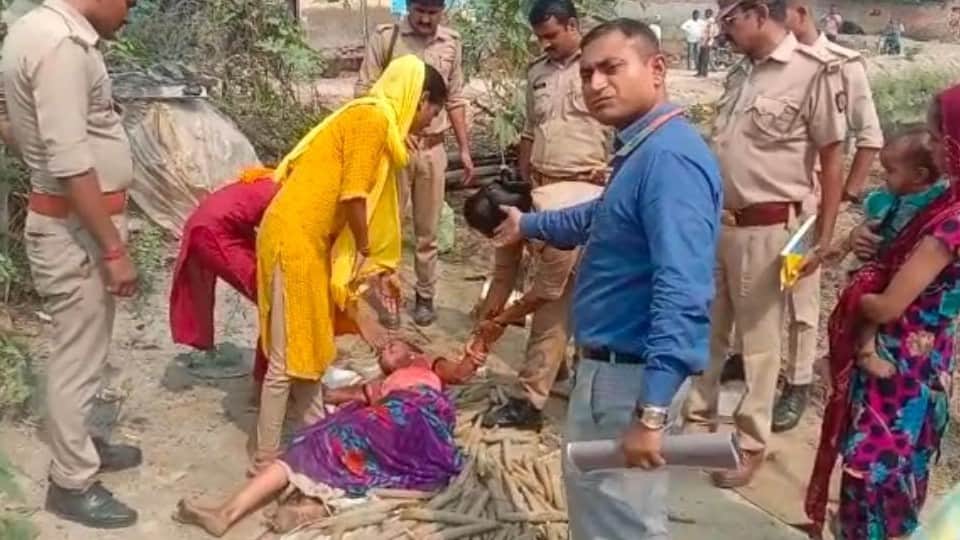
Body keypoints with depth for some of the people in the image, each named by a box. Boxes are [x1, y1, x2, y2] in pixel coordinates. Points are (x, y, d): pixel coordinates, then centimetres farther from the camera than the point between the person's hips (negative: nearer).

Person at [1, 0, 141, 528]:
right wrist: (114, 249, -23)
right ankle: (72, 483, 17)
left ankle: (79, 444, 38)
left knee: (82, 348, 22)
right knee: (77, 356, 3)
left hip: (67, 219, 10)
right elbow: (70, 164, -27)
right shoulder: (61, 44, -23)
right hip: (75, 228, -10)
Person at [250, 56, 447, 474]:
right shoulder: (373, 118, -14)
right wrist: (365, 252, -4)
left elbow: (372, 203, 21)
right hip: (294, 237, -10)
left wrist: (377, 267, 23)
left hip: (309, 238, 10)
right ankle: (266, 460, 5)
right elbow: (353, 196, -18)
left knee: (309, 347, 19)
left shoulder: (377, 121, 17)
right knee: (288, 358, -4)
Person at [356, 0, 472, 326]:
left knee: (427, 229, 11)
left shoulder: (452, 43, 5)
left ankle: (425, 295, 23)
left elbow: (455, 100, 12)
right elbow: (364, 91, -5)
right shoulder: (385, 37, -6)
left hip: (433, 147, 3)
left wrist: (464, 149, 9)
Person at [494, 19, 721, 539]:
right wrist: (529, 224, 43)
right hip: (604, 366, 10)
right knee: (590, 496, 26)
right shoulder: (640, 150, 10)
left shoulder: (669, 157, -24)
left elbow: (682, 293, -32)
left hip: (631, 375, -10)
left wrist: (651, 411, -35)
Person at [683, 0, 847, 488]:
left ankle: (750, 443, 22)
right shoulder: (745, 75, 10)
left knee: (758, 340, 7)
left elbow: (832, 160, -10)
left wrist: (824, 239, -11)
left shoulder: (814, 72, -13)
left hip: (765, 229, -7)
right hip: (717, 222, 7)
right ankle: (697, 416, 34)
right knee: (707, 330, 17)